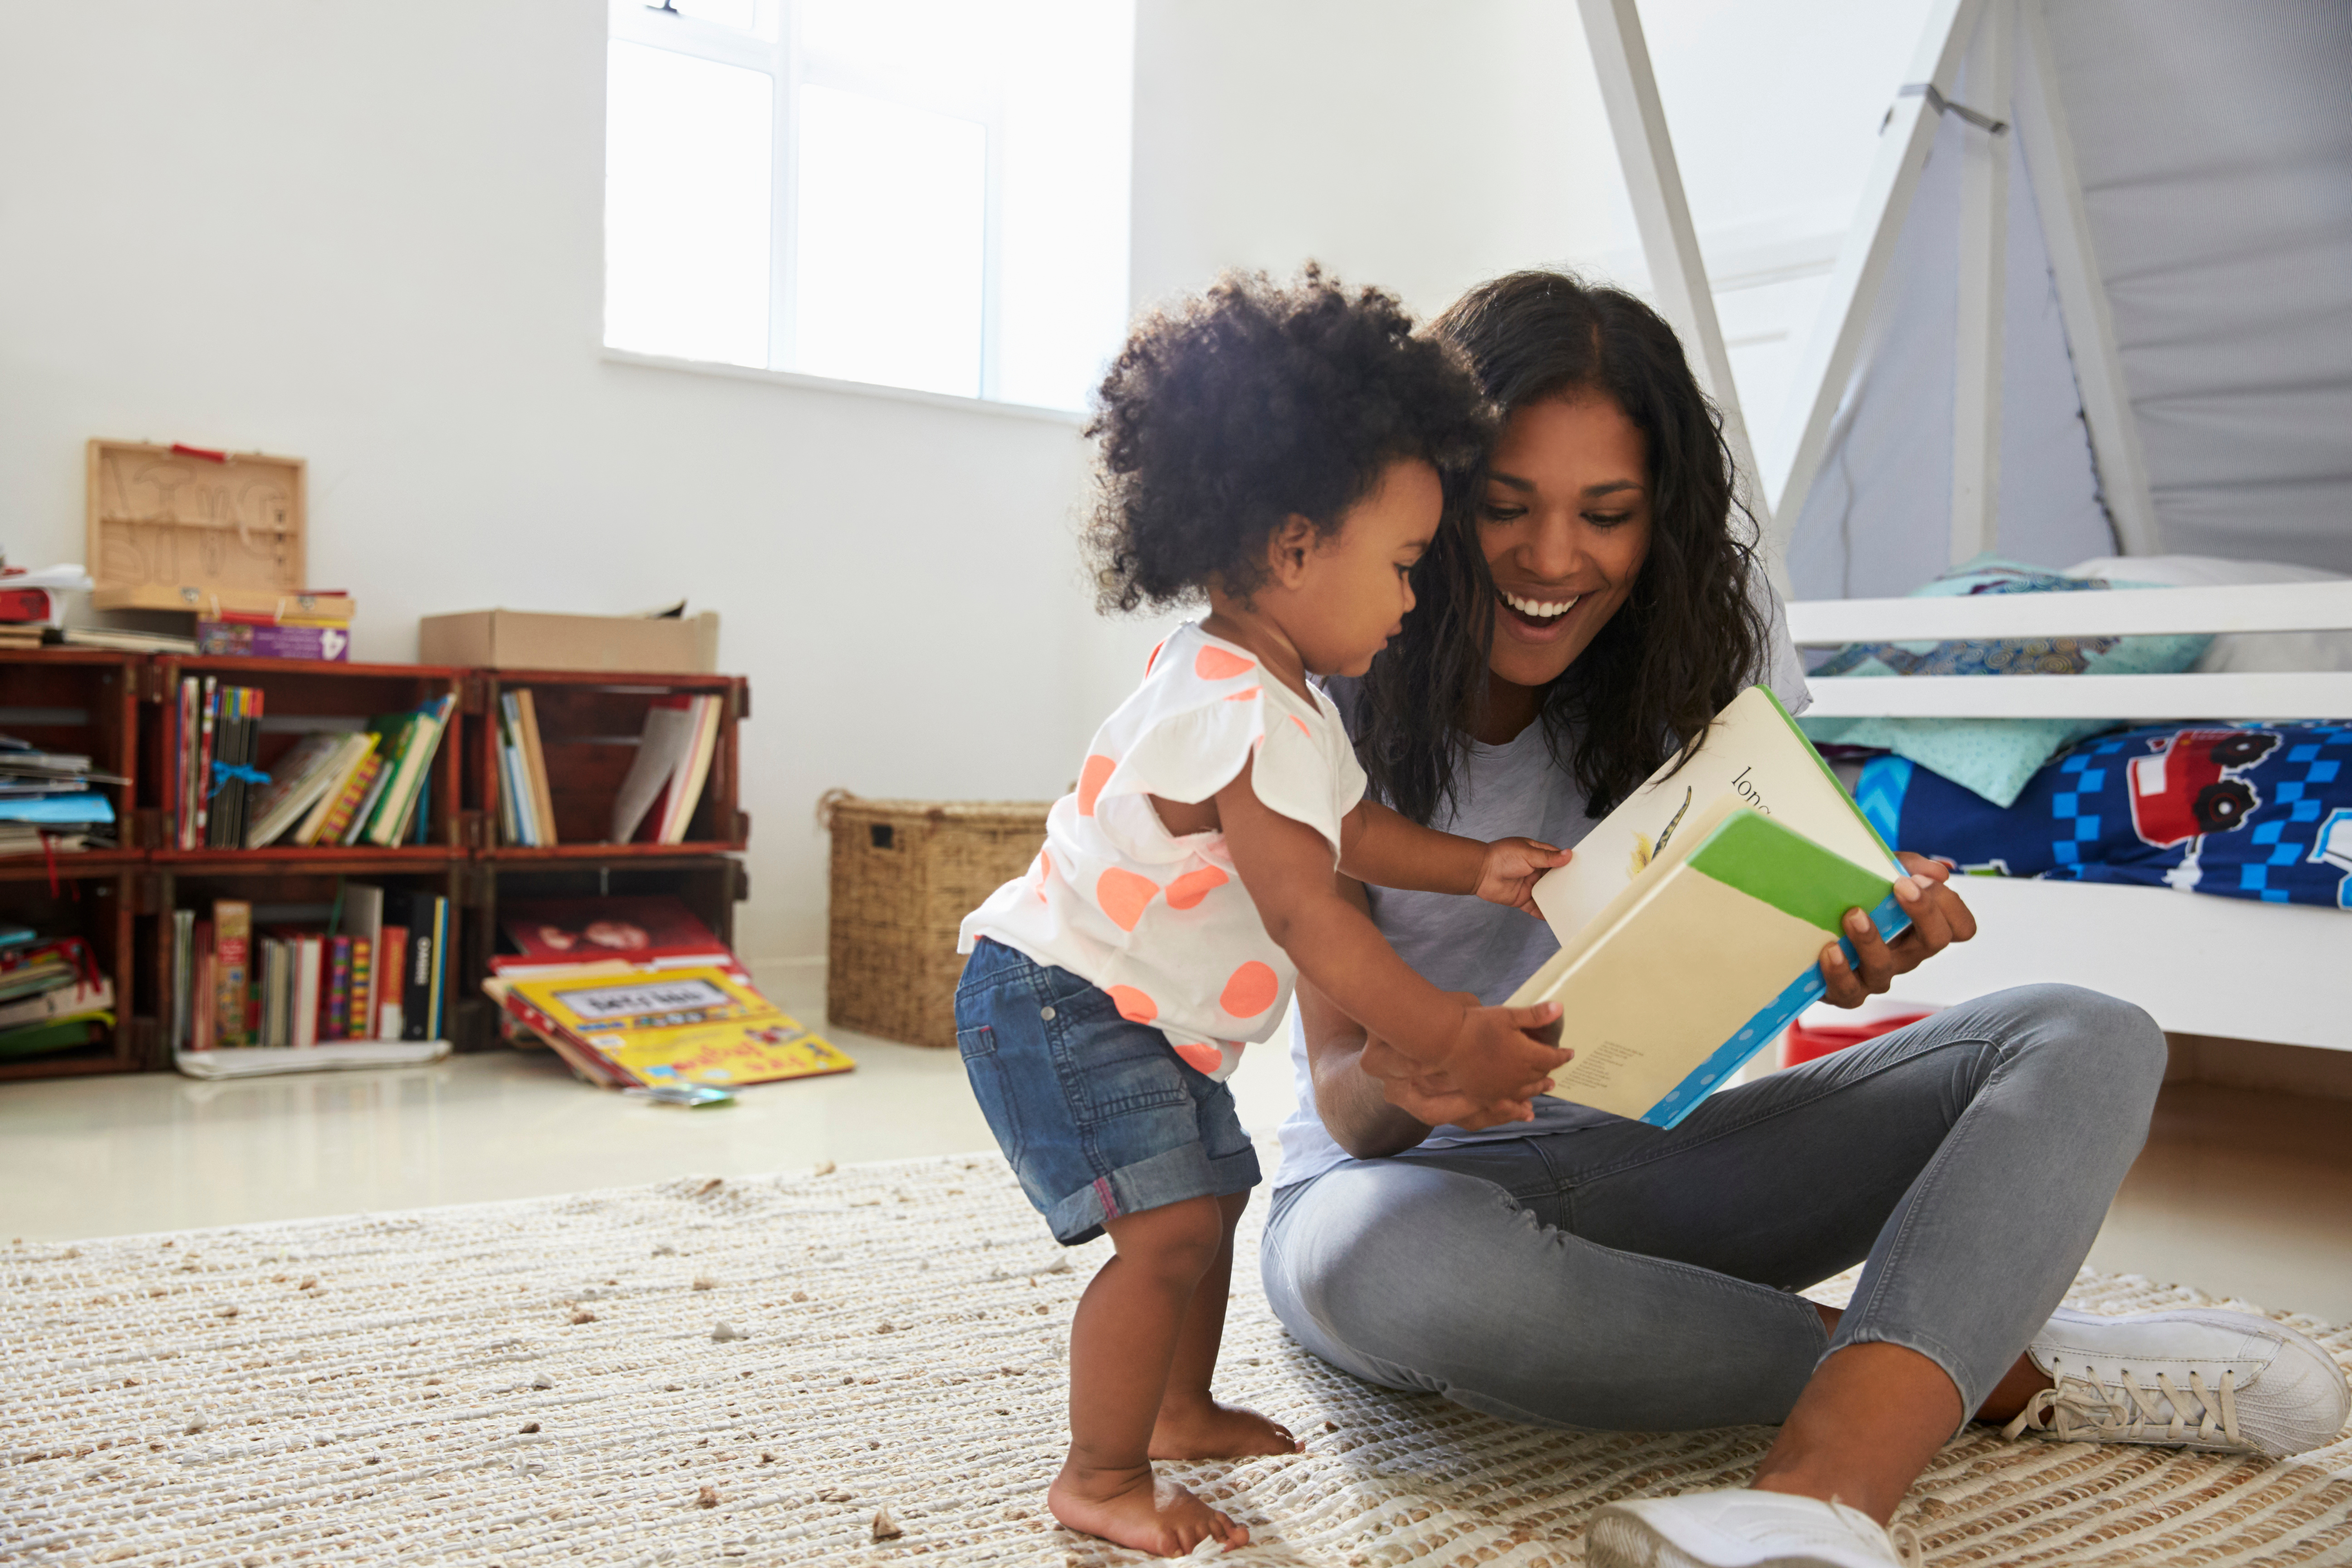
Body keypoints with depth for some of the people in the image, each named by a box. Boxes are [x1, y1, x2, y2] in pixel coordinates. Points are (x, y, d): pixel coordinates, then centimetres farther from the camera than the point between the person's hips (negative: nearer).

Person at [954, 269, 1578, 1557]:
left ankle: (1180, 1411, 38)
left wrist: (1474, 866, 7)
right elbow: (1307, 919, -28)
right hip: (1058, 1004, -11)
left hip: (1148, 1018, 11)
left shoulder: (1275, 698, 6)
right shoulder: (1243, 718, -29)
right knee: (1169, 1228, -16)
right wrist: (1447, 1036, -25)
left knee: (1213, 1195, 21)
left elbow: (1341, 824, 18)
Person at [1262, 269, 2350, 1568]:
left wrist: (1860, 938, -29)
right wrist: (1397, 1083, -40)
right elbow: (1345, 1100, -15)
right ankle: (1998, 1371, -20)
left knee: (2083, 1042, -15)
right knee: (1393, 1262, -41)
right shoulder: (1340, 697, -13)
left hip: (1645, 1155, 4)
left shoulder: (1709, 638, -4)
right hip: (1405, 1173, -3)